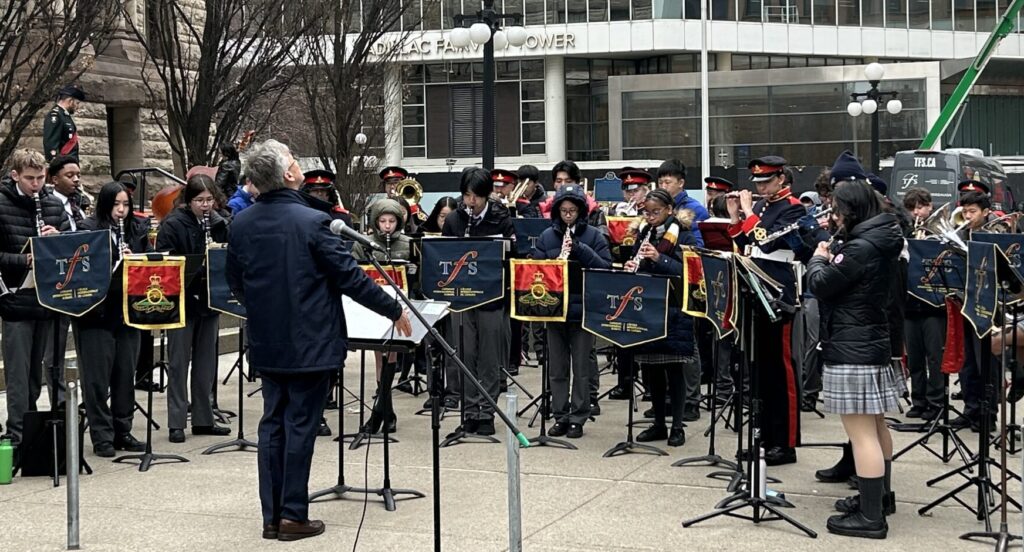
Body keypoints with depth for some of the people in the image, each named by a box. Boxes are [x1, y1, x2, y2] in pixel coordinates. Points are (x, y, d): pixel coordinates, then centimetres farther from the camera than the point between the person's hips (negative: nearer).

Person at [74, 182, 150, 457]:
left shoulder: (137, 231, 10)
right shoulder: (88, 229, -4)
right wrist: (112, 268, -23)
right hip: (96, 312, -4)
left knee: (126, 375, 9)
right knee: (97, 377, 0)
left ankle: (122, 432, 20)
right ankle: (102, 437, 7)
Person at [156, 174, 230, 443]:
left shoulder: (219, 224, 6)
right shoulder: (173, 225, -9)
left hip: (209, 300, 5)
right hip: (182, 301, -5)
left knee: (206, 362, 11)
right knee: (179, 362, 2)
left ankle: (203, 419, 20)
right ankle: (176, 422, 8)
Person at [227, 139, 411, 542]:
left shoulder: (241, 225, 0)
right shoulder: (312, 221, -16)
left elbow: (236, 285, 10)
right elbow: (350, 277, -14)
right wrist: (395, 311, -2)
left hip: (266, 342, 5)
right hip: (310, 342, -5)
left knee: (272, 423, 11)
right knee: (300, 425, 1)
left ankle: (272, 516, 15)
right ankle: (293, 515, 7)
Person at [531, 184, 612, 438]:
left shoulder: (594, 236, 0)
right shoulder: (546, 236, 6)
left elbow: (606, 267, -8)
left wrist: (579, 249, -17)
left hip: (583, 309, -2)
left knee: (581, 368, 3)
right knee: (557, 368, 8)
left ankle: (578, 418, 10)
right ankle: (560, 417, 16)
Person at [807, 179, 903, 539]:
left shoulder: (860, 247, -20)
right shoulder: (881, 241, 11)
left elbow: (821, 285, -14)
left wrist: (818, 259, 3)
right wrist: (831, 259, 6)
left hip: (853, 350, -11)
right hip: (873, 343, 11)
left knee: (861, 433, -8)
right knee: (875, 427, 21)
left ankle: (870, 517, -5)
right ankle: (881, 496, 34)